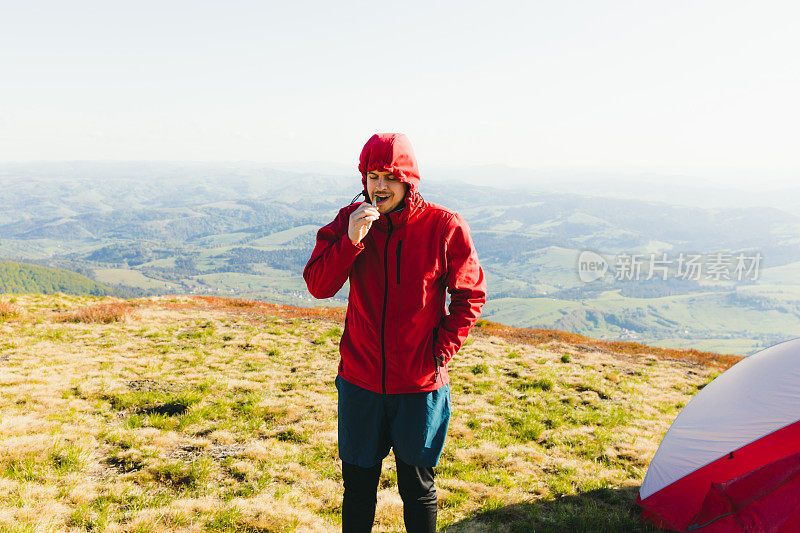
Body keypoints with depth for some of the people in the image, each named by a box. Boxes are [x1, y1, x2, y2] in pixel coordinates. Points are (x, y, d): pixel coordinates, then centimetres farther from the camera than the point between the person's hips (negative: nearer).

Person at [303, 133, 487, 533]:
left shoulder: (443, 225, -9)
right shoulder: (349, 220, -1)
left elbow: (471, 294, -2)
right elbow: (317, 286, -8)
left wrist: (441, 350, -10)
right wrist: (352, 240, -22)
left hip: (420, 386, -2)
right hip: (360, 382, 2)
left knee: (418, 490, 15)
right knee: (357, 487, 18)